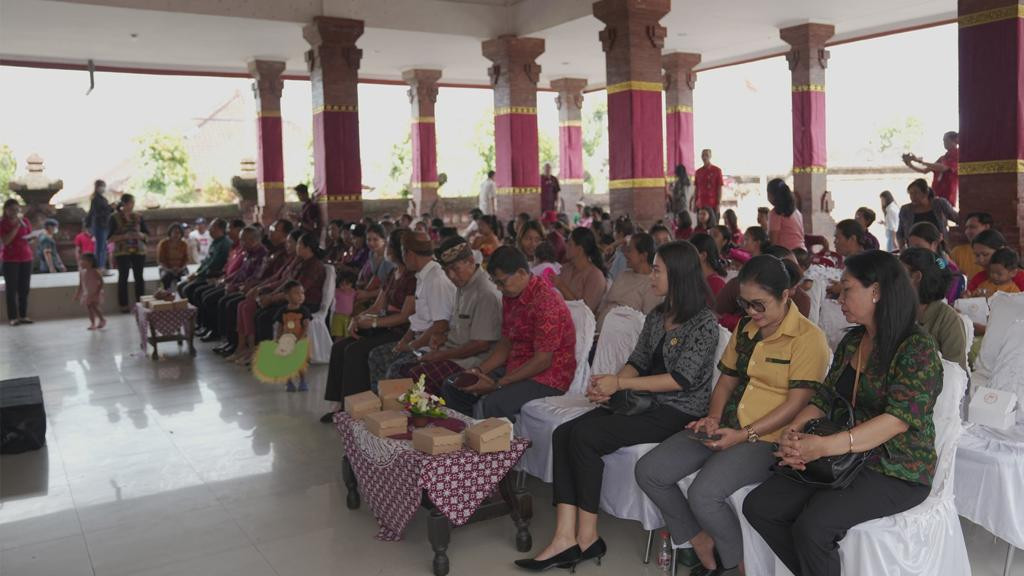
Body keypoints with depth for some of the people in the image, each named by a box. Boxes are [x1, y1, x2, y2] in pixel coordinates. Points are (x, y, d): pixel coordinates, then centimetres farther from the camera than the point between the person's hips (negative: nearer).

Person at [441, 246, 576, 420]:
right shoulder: (509, 296, 8)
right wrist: (479, 370, -1)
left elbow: (543, 360, -23)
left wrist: (497, 384, -21)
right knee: (452, 389, 1)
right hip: (514, 367, 9)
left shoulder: (545, 302, -22)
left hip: (547, 376, -9)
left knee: (491, 405, -33)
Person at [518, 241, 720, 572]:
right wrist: (608, 387, -7)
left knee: (584, 435, -25)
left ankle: (587, 537, -13)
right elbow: (638, 362, 14)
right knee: (564, 433, -16)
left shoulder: (704, 323, -8)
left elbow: (681, 379, -16)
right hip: (645, 403, 8)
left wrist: (620, 383, -16)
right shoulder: (656, 317, 16)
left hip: (679, 412, -8)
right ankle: (566, 538, -23)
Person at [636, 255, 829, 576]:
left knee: (704, 494, -29)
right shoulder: (744, 328, 14)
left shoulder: (808, 338, -10)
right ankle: (701, 543, 9)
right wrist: (713, 418, 0)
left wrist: (744, 435, -19)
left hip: (767, 436, -7)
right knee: (649, 472, -8)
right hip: (726, 428, 8)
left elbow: (796, 402, -15)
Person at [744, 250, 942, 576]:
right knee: (758, 506, -9)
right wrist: (794, 432, -13)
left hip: (898, 471, -7)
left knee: (812, 526, -28)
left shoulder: (918, 349, -13)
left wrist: (823, 446, -33)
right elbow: (825, 398, 9)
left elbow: (899, 419, -23)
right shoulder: (851, 342, 10)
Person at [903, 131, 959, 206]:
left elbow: (942, 168, -21)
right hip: (936, 196, 7)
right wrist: (910, 165, 1)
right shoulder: (943, 157, 18)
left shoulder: (957, 155, -4)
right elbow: (925, 170, 16)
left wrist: (921, 161, -24)